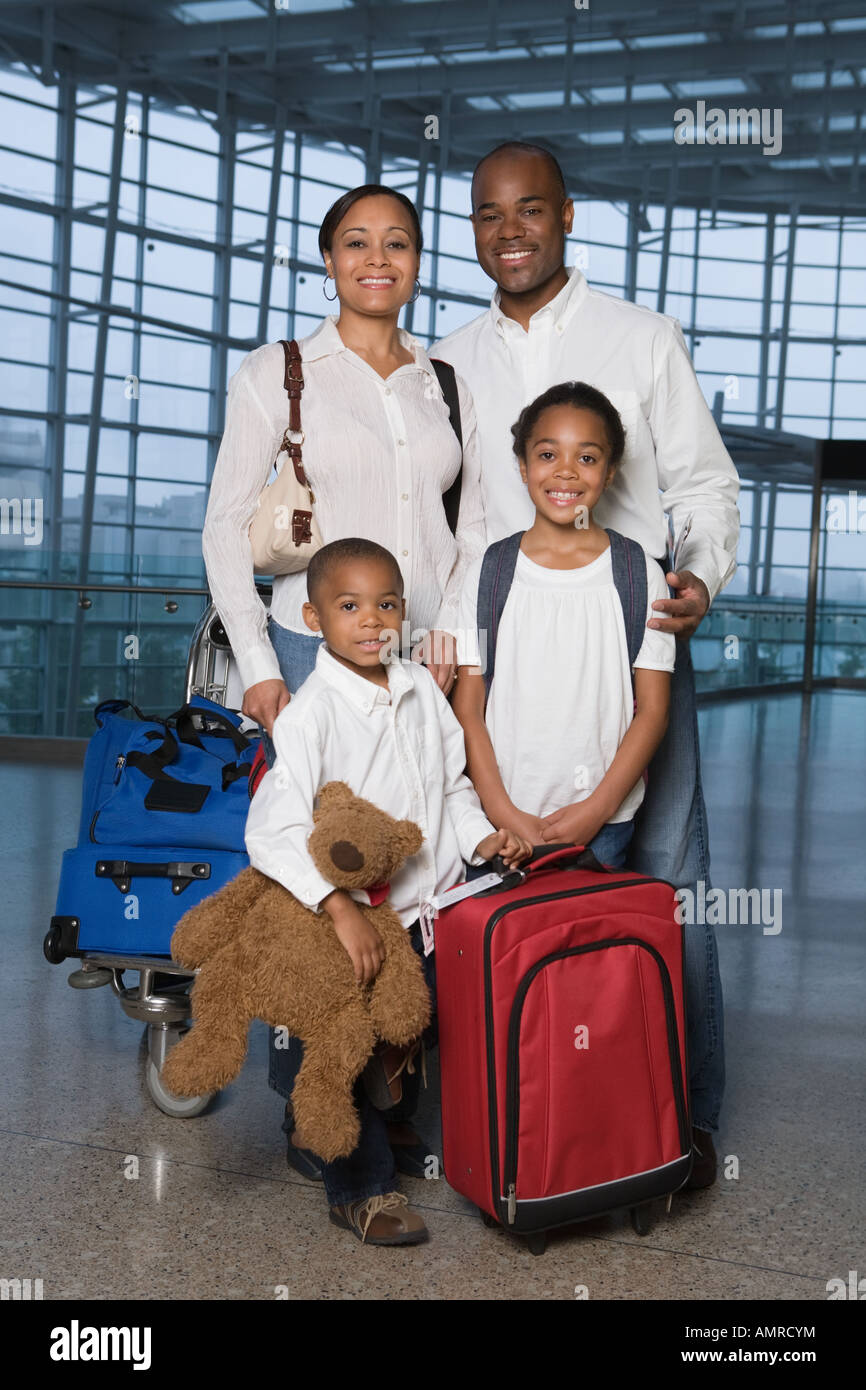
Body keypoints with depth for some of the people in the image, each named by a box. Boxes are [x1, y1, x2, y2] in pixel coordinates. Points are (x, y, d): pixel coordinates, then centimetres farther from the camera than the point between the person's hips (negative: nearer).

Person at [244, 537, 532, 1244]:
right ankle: (361, 1189, 24)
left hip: (430, 908, 6)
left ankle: (401, 1142, 45)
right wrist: (341, 909, -32)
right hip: (356, 922, -6)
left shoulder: (421, 689, 3)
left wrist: (482, 836, -1)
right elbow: (273, 831, -26)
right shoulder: (310, 714, -19)